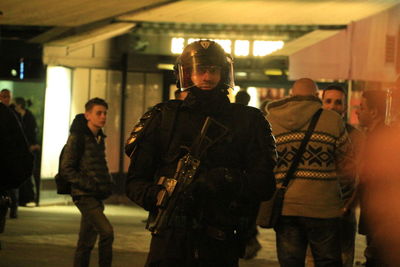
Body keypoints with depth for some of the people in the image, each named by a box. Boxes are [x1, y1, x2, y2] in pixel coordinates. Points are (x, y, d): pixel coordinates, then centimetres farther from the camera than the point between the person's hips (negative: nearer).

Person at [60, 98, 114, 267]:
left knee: (86, 242, 10)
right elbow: (66, 169, -12)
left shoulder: (99, 138, 16)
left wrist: (108, 184, 12)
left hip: (97, 196, 8)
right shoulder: (78, 137, -8)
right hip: (85, 195, -8)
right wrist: (89, 185, -18)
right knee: (107, 231, -20)